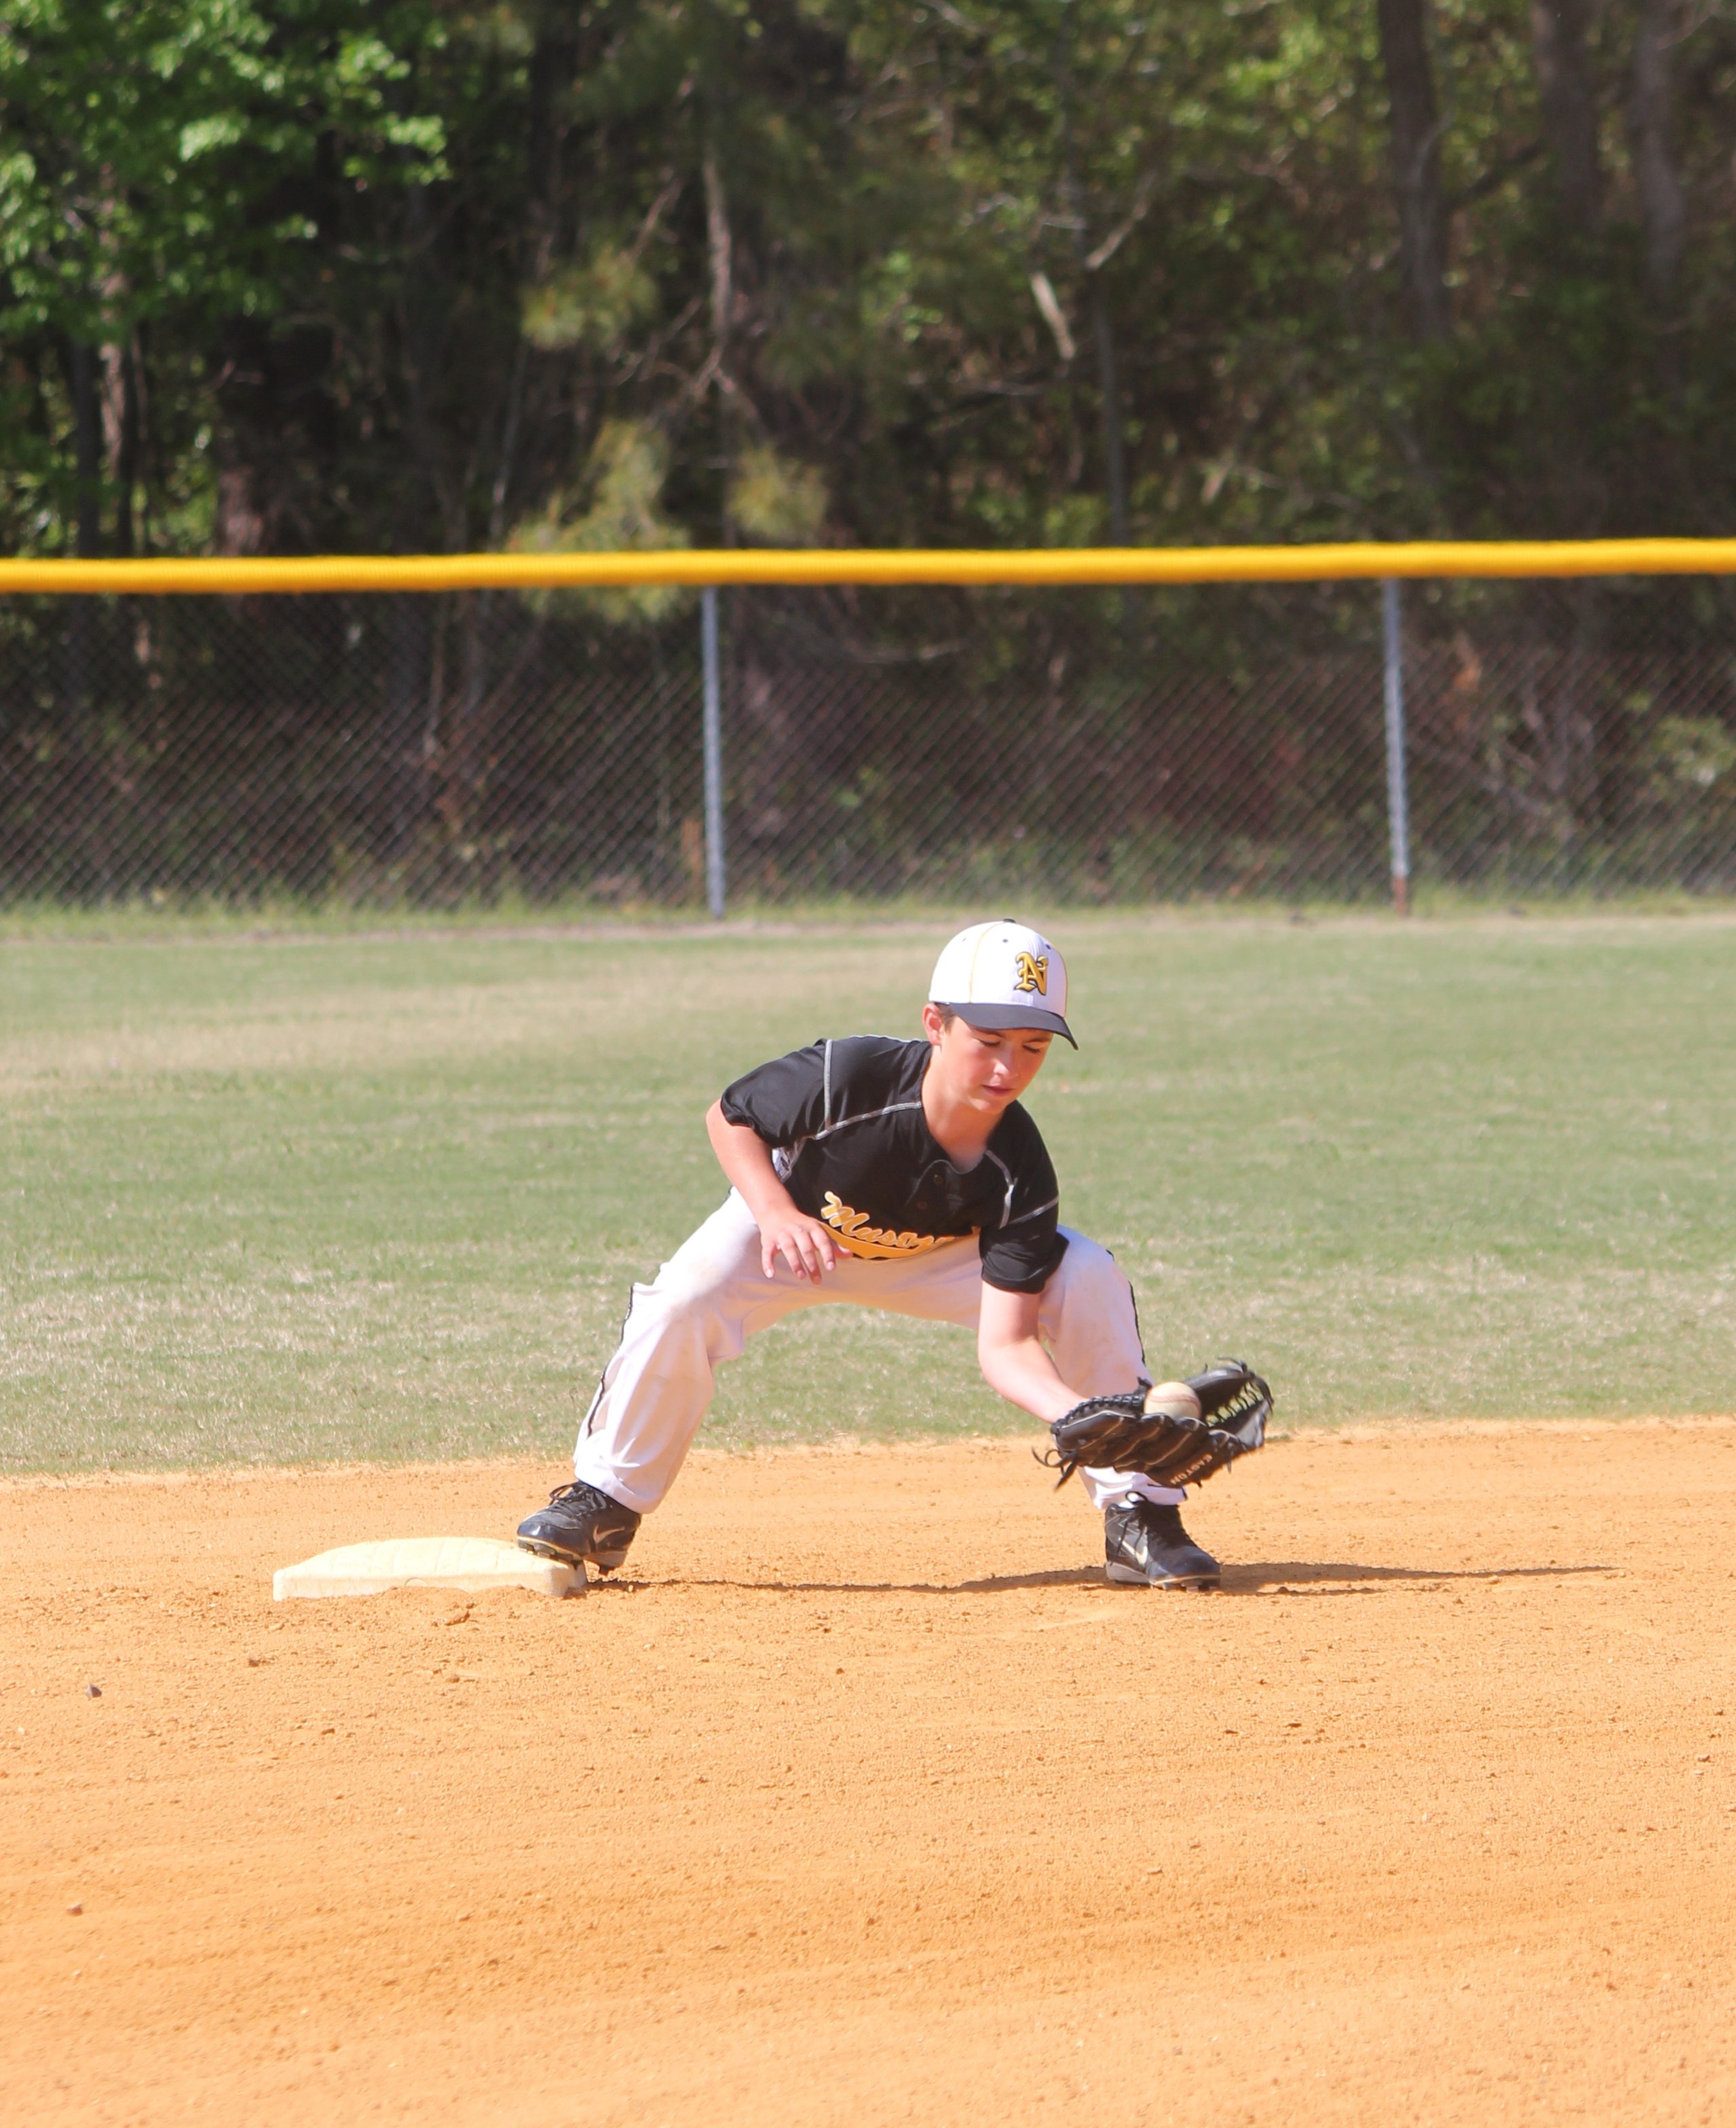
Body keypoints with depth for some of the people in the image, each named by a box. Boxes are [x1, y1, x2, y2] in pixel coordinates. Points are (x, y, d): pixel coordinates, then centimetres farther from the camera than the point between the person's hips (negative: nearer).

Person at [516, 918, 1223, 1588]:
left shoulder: (1019, 1176, -32)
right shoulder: (846, 1077, -38)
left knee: (1087, 1278, -22)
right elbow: (728, 1117, -18)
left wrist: (1079, 1413, -52)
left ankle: (1140, 1513, -7)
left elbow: (1005, 1344, -33)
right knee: (685, 1295, -30)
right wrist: (776, 1213, -35)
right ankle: (603, 1501, -7)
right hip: (799, 1222, -1)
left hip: (938, 1255, 1)